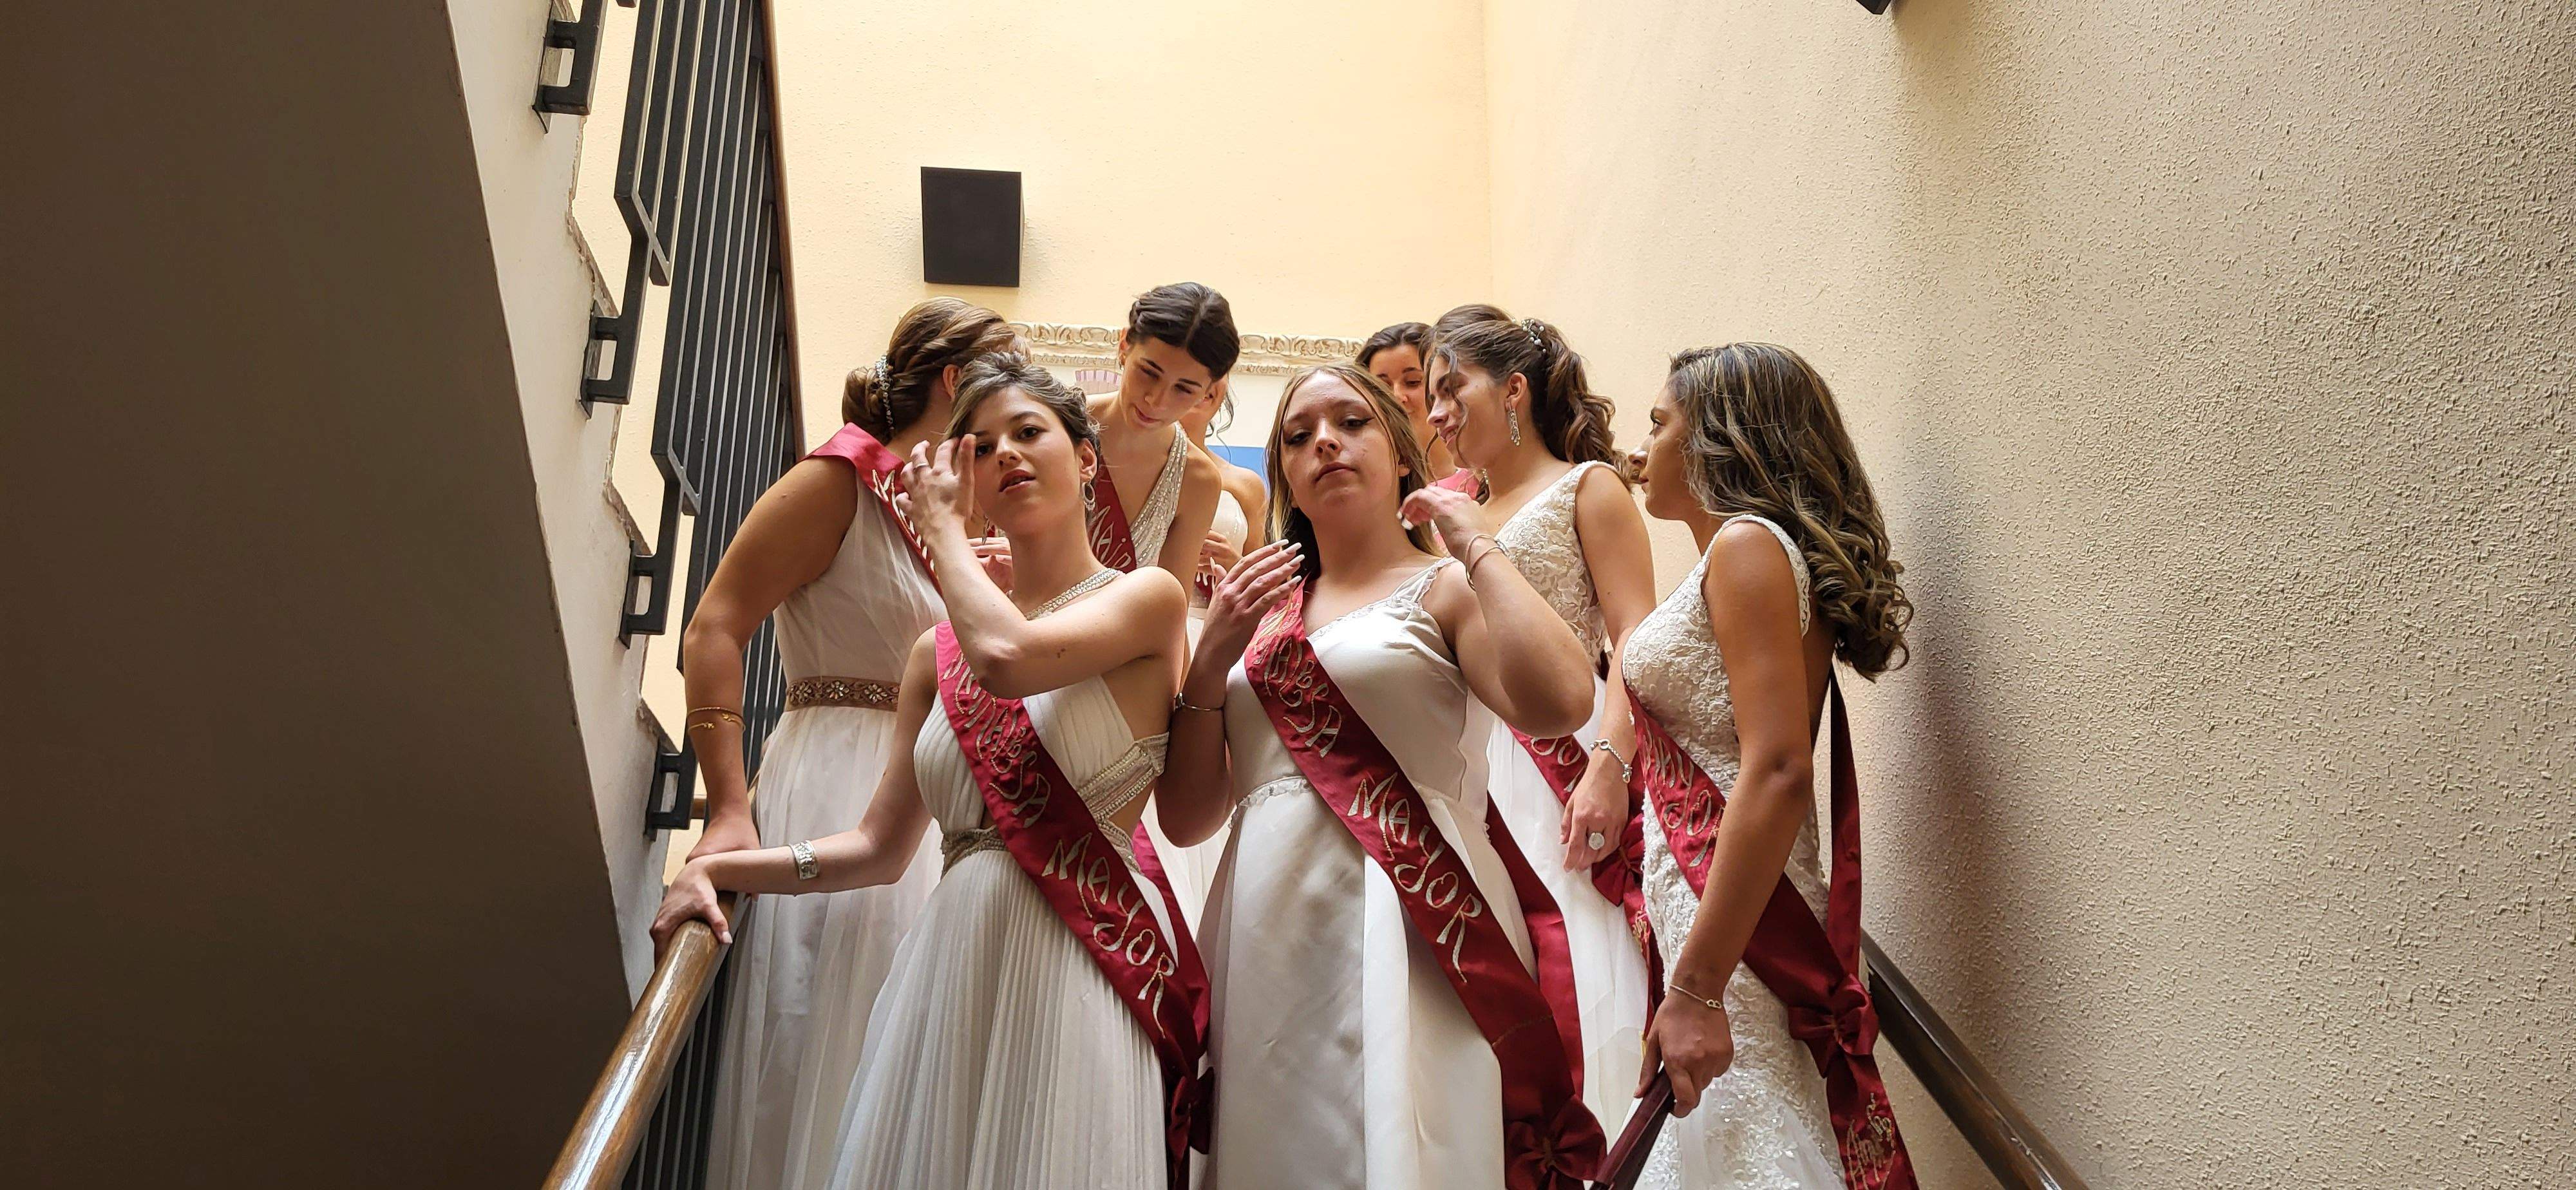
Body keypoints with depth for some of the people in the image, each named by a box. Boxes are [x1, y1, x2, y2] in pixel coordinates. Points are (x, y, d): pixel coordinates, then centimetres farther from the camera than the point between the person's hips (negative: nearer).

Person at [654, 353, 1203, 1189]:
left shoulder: (1146, 597, 0)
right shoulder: (937, 651, 13)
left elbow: (1008, 655, -20)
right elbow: (880, 848, 16)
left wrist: (942, 526, -3)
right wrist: (720, 868, 4)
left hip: (1083, 959, -4)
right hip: (953, 958, 5)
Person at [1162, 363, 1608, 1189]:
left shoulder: (1445, 589, 4)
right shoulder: (1260, 613, 16)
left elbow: (1559, 703, -19)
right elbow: (1186, 821, 11)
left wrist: (1475, 546, -6)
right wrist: (1212, 655, 0)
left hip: (1409, 921, -4)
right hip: (1267, 936, 5)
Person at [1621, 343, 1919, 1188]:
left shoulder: (1747, 545, -10)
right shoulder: (1751, 549, 18)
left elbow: (1777, 772, -21)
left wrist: (1698, 988, -24)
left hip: (1737, 926, -9)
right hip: (1700, 905, 9)